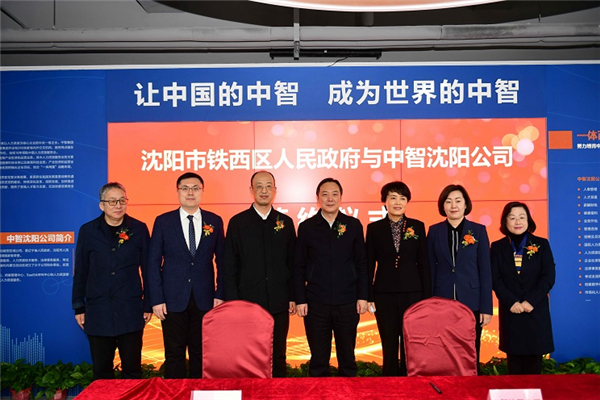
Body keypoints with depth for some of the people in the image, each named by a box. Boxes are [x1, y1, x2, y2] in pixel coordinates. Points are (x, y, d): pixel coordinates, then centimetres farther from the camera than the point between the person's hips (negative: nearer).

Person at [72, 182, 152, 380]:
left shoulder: (139, 229, 2)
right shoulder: (88, 230, 4)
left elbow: (147, 269, 4)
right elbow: (80, 272, 7)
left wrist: (148, 304, 3)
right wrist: (79, 307, 7)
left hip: (131, 310, -1)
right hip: (98, 310, 1)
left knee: (132, 367, 6)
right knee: (101, 369, 10)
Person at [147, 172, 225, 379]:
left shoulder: (215, 221, 4)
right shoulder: (163, 221, 1)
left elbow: (221, 261, 7)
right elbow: (153, 263, 1)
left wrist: (220, 295, 0)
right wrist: (156, 300, -5)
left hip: (204, 299, 1)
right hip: (173, 300, -1)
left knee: (201, 354, 9)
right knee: (174, 354, 7)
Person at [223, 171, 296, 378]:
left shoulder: (286, 222, 7)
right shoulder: (237, 222, 1)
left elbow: (292, 263, 8)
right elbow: (229, 266, 0)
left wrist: (293, 297, 2)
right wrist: (232, 301, -5)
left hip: (279, 304, 2)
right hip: (248, 302, -2)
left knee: (278, 357, 12)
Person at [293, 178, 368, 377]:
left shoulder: (354, 225, 3)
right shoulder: (307, 227, 2)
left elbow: (362, 263, 5)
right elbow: (299, 267, 2)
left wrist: (363, 296, -1)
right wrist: (300, 300, -3)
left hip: (347, 303, 1)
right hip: (316, 303, 0)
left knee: (347, 356, 12)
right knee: (318, 358, 10)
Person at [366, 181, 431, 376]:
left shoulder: (417, 226, 4)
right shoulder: (374, 228, 3)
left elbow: (424, 263, 5)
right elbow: (369, 264, 4)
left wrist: (427, 296, 0)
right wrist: (369, 296, -1)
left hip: (412, 293, 0)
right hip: (385, 294, 0)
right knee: (389, 345, 7)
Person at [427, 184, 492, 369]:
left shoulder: (478, 230, 1)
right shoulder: (434, 231, 3)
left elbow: (485, 270, 0)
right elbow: (431, 270, 5)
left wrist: (486, 307, -3)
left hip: (471, 303, 0)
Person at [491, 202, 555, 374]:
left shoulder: (541, 244, 3)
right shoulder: (498, 247, 3)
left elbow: (549, 276, -3)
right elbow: (495, 279, -1)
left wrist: (531, 301, -13)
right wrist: (511, 302, -14)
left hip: (536, 310, 0)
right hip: (510, 311, 0)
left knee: (534, 360, 5)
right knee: (514, 358, 6)